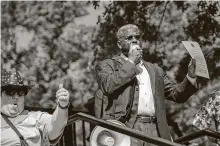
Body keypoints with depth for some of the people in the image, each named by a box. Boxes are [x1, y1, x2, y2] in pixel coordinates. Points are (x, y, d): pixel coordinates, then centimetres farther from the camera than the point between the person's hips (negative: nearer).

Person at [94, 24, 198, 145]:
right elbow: (108, 85, -9)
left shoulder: (155, 70, 26)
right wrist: (131, 62, 0)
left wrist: (190, 77, 4)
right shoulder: (107, 65, 12)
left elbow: (176, 94, 22)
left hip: (154, 130, 4)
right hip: (126, 128, -4)